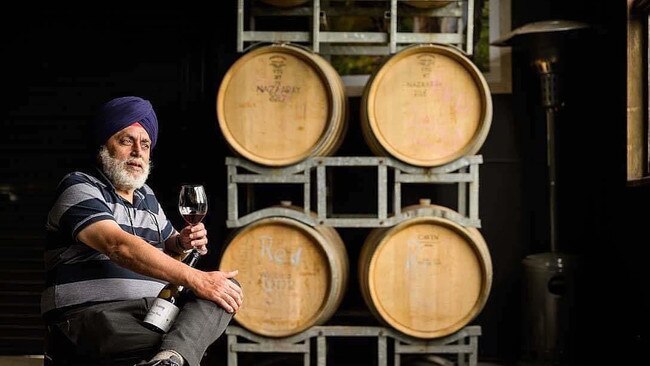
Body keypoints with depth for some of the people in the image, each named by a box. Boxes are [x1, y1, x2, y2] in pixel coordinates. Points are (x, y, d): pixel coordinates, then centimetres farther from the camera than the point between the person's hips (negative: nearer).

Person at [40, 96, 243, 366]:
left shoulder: (146, 197, 24)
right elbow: (120, 246, -21)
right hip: (91, 313, -9)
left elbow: (166, 245, 41)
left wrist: (182, 243, 12)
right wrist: (195, 279, -27)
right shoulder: (79, 189, -3)